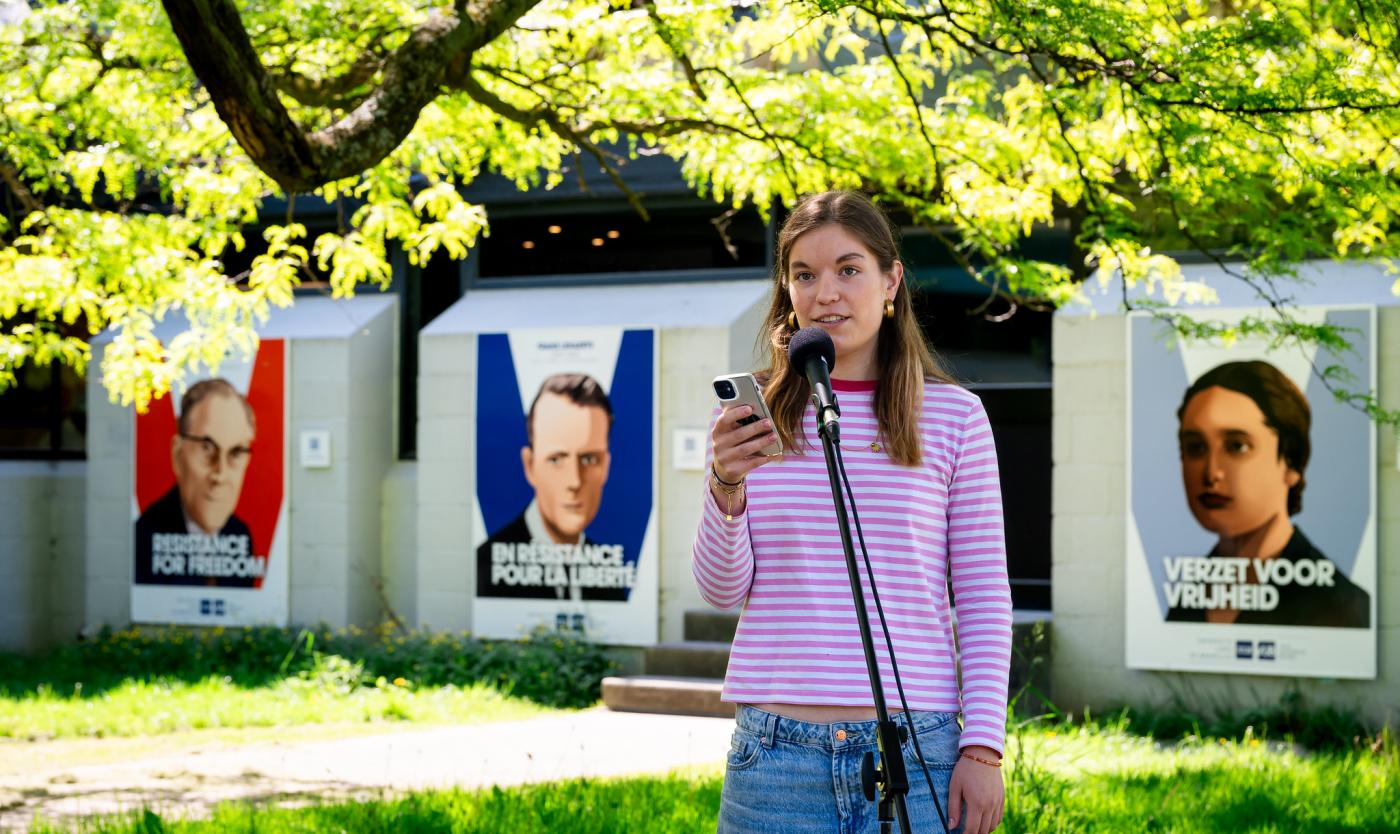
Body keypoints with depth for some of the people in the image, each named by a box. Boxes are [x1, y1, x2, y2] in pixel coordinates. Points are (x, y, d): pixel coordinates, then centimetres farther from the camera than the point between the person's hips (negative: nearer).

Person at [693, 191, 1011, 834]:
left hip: (916, 748, -1)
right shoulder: (753, 414, 8)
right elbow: (723, 591, 5)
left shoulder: (952, 414, 4)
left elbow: (984, 598, 5)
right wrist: (726, 486, -12)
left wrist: (982, 748, -3)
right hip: (777, 749, 1)